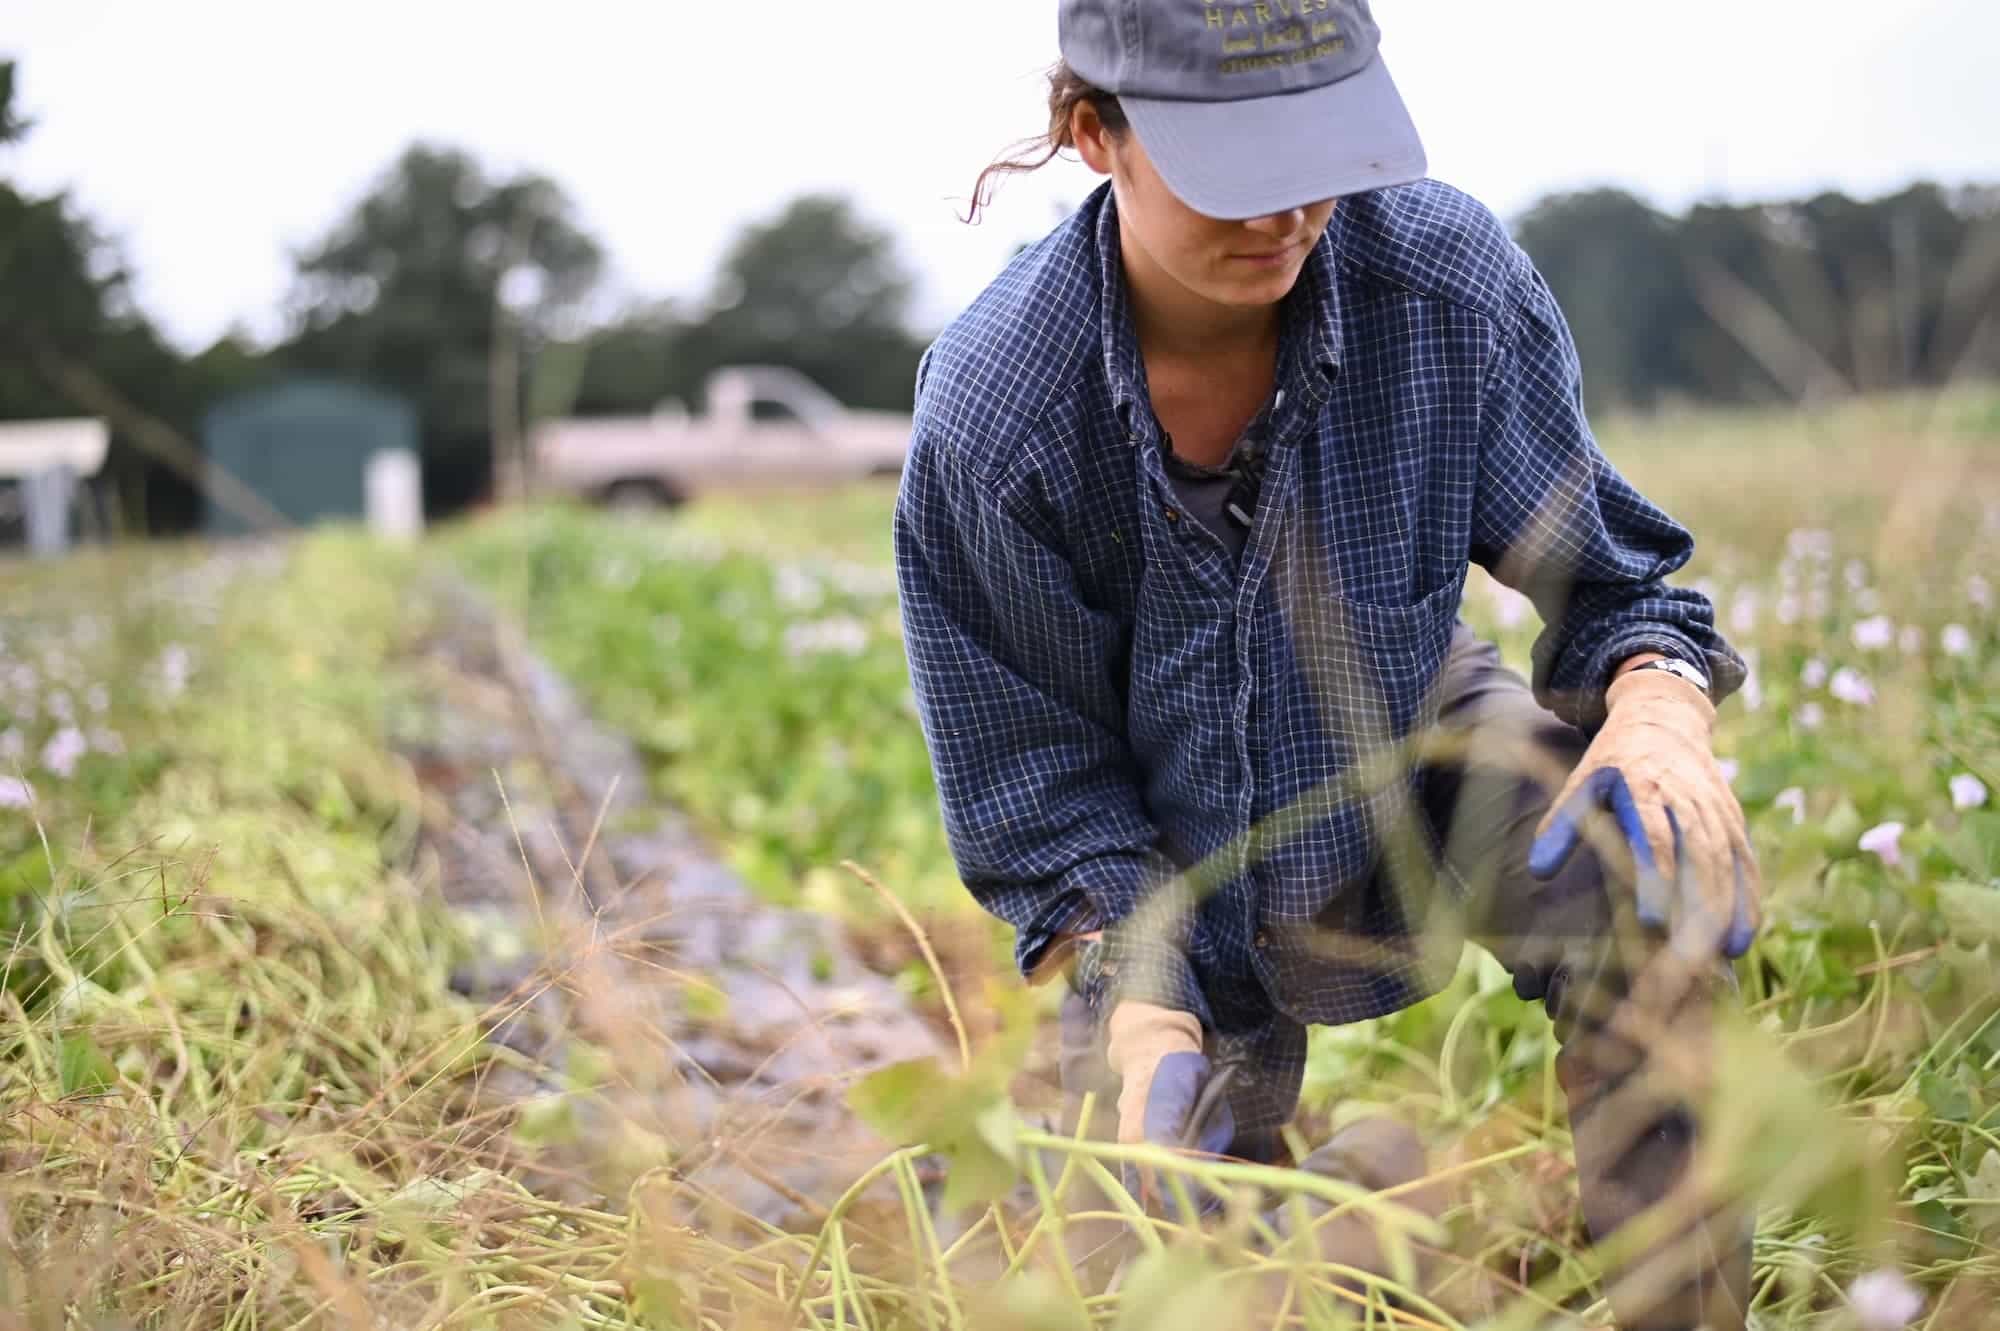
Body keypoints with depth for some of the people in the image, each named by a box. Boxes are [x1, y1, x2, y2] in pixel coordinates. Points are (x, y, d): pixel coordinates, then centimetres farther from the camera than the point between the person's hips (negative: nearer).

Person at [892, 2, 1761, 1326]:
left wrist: (1659, 708, -36)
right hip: (1183, 882, 0)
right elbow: (1042, 789, -16)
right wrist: (1143, 1021, -29)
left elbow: (1610, 574, -13)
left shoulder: (1447, 273, -26)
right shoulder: (989, 416, -29)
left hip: (1416, 765, 1)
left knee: (1654, 862, -32)